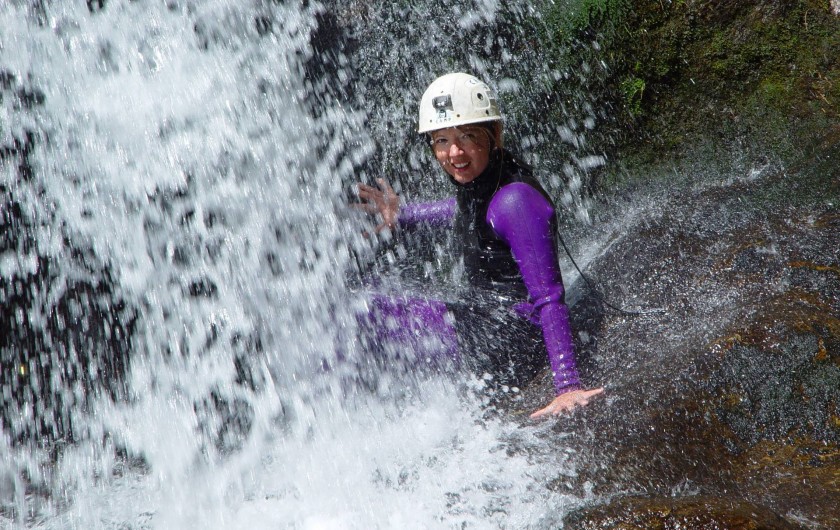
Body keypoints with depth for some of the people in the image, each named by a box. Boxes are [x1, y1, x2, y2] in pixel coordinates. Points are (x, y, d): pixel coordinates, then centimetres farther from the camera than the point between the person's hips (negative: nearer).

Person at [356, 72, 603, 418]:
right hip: (488, 322, 9)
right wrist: (403, 215, 33)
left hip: (510, 345, -9)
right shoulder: (474, 180, 1)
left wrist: (567, 384, -34)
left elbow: (549, 298, -27)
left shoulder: (516, 201, -25)